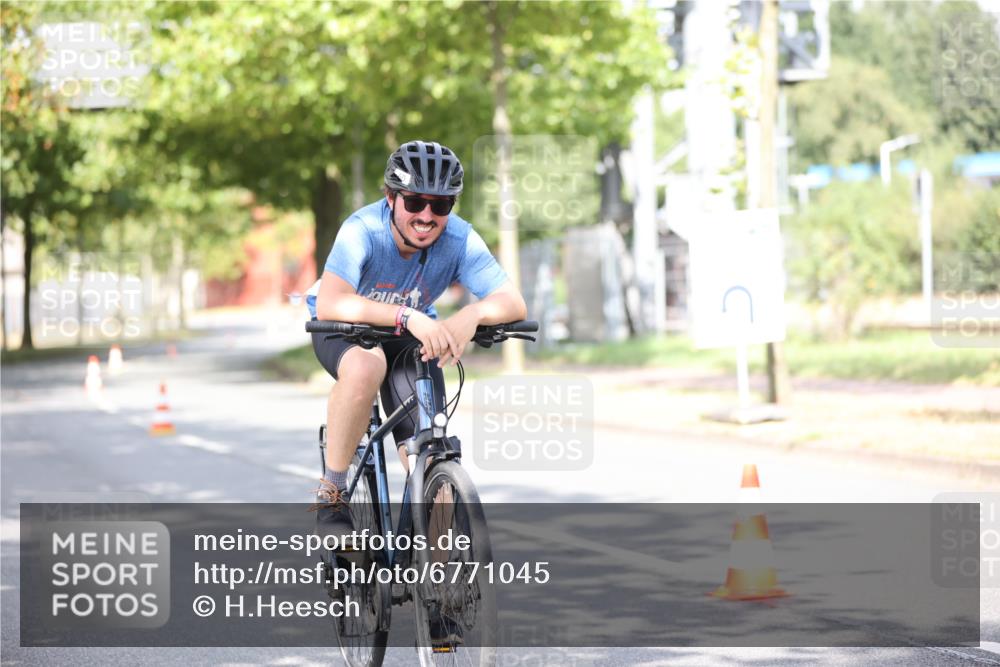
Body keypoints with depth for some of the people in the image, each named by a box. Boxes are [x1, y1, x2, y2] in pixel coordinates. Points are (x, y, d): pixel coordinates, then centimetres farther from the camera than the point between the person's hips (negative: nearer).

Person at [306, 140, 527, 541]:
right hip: (345, 331, -3)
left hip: (410, 340, 3)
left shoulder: (460, 240, -25)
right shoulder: (363, 231, -33)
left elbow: (514, 303, -30)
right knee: (366, 367, -38)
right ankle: (331, 493, -22)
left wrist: (473, 314, -53)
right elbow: (330, 304, -47)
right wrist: (408, 316, -59)